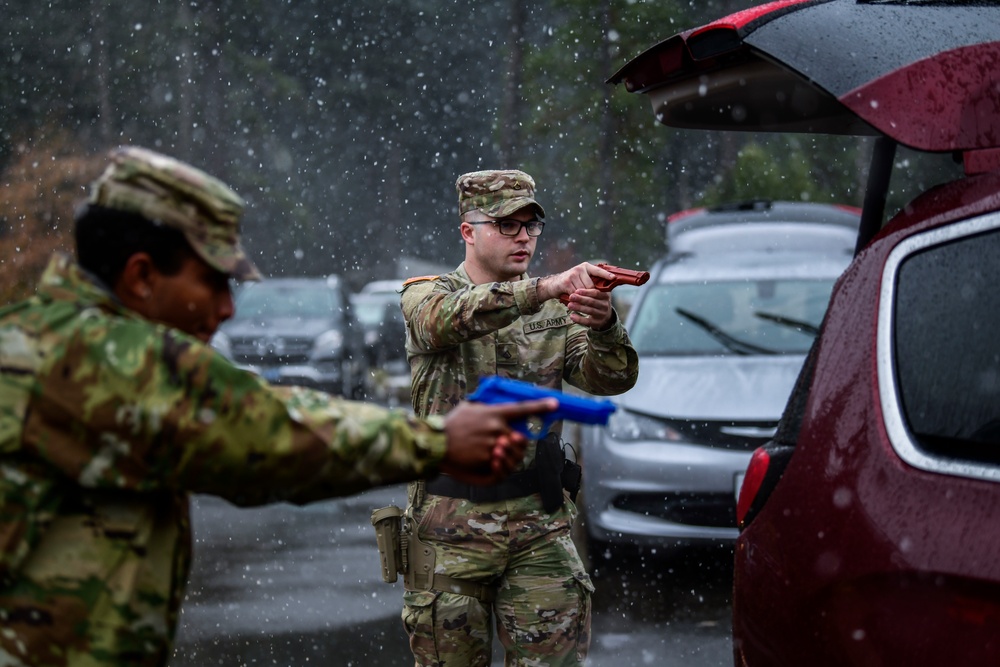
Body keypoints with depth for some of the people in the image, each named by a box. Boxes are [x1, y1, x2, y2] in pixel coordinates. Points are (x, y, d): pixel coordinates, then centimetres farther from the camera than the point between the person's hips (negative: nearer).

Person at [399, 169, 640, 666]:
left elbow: (613, 379, -4)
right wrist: (545, 288, -41)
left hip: (541, 524, 2)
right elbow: (451, 318, -26)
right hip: (452, 524, -2)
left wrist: (603, 326, -28)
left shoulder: (556, 310, 10)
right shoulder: (425, 297, 0)